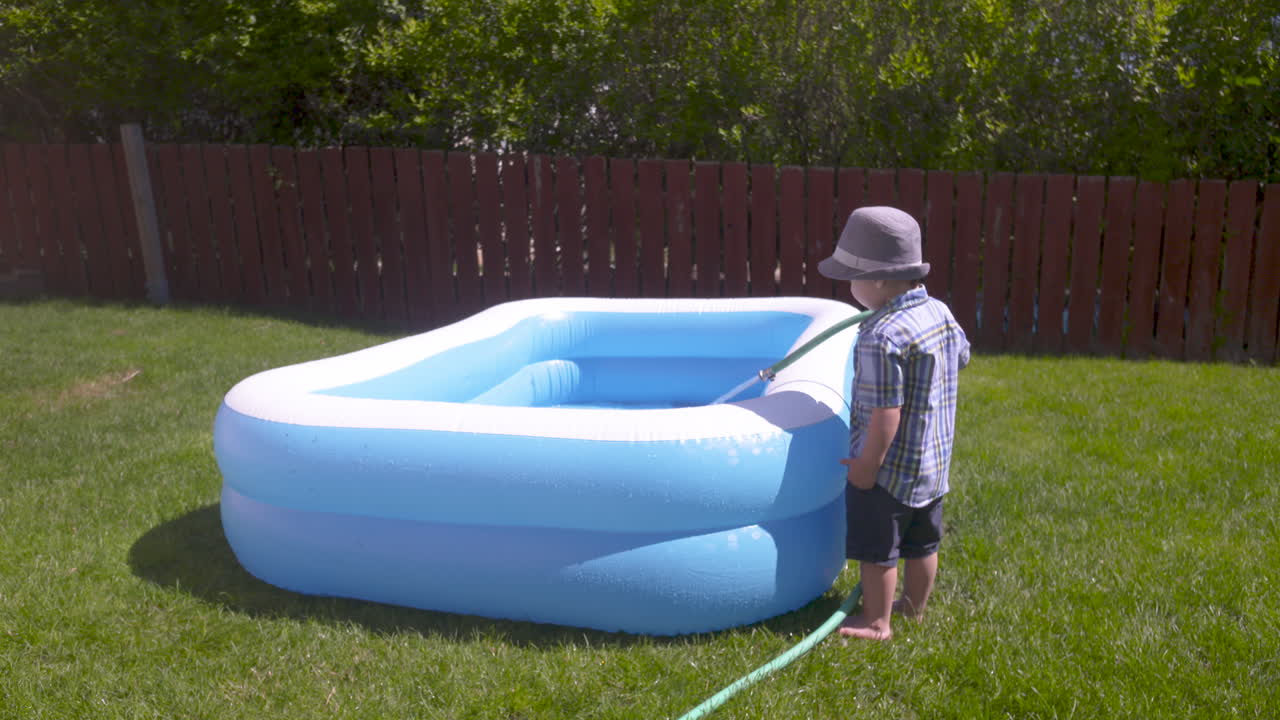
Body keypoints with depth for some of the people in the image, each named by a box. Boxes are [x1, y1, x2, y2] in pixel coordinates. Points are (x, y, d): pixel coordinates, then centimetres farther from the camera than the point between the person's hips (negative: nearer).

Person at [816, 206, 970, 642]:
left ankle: (876, 623, 21)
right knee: (922, 542, 22)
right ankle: (914, 607, 39)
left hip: (890, 464, -9)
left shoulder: (882, 337, -29)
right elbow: (961, 355, 20)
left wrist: (866, 467, -19)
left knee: (877, 549, 8)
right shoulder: (941, 313, -2)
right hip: (934, 459, 9)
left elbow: (886, 414, -29)